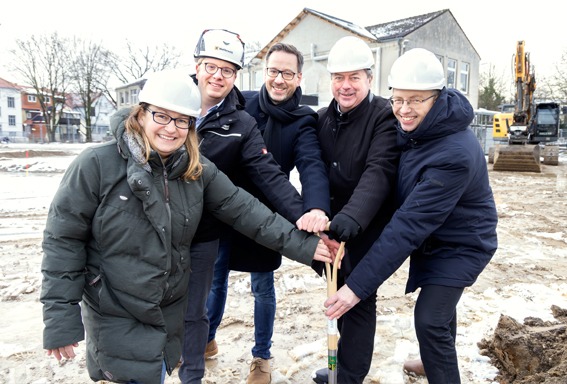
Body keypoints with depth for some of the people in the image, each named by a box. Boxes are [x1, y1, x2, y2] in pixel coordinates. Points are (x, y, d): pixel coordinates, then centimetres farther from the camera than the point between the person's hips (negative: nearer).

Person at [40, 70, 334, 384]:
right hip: (115, 316, -4)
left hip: (170, 311, 4)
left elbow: (243, 209, -6)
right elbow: (63, 240, -13)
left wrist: (299, 244, -12)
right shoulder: (96, 164, -17)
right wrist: (60, 318, -13)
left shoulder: (198, 171, -5)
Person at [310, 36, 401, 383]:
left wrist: (353, 216, -41)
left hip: (368, 227, -7)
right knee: (339, 294, 18)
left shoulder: (385, 116, -14)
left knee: (358, 299, 1)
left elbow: (379, 172, -27)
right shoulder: (323, 118, 8)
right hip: (332, 224, 7)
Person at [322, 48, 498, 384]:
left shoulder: (455, 155, -36)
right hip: (431, 236, 8)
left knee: (429, 319, -11)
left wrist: (358, 286, -36)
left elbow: (409, 225, -38)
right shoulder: (415, 127, -11)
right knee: (439, 303, 25)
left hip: (461, 243, -8)